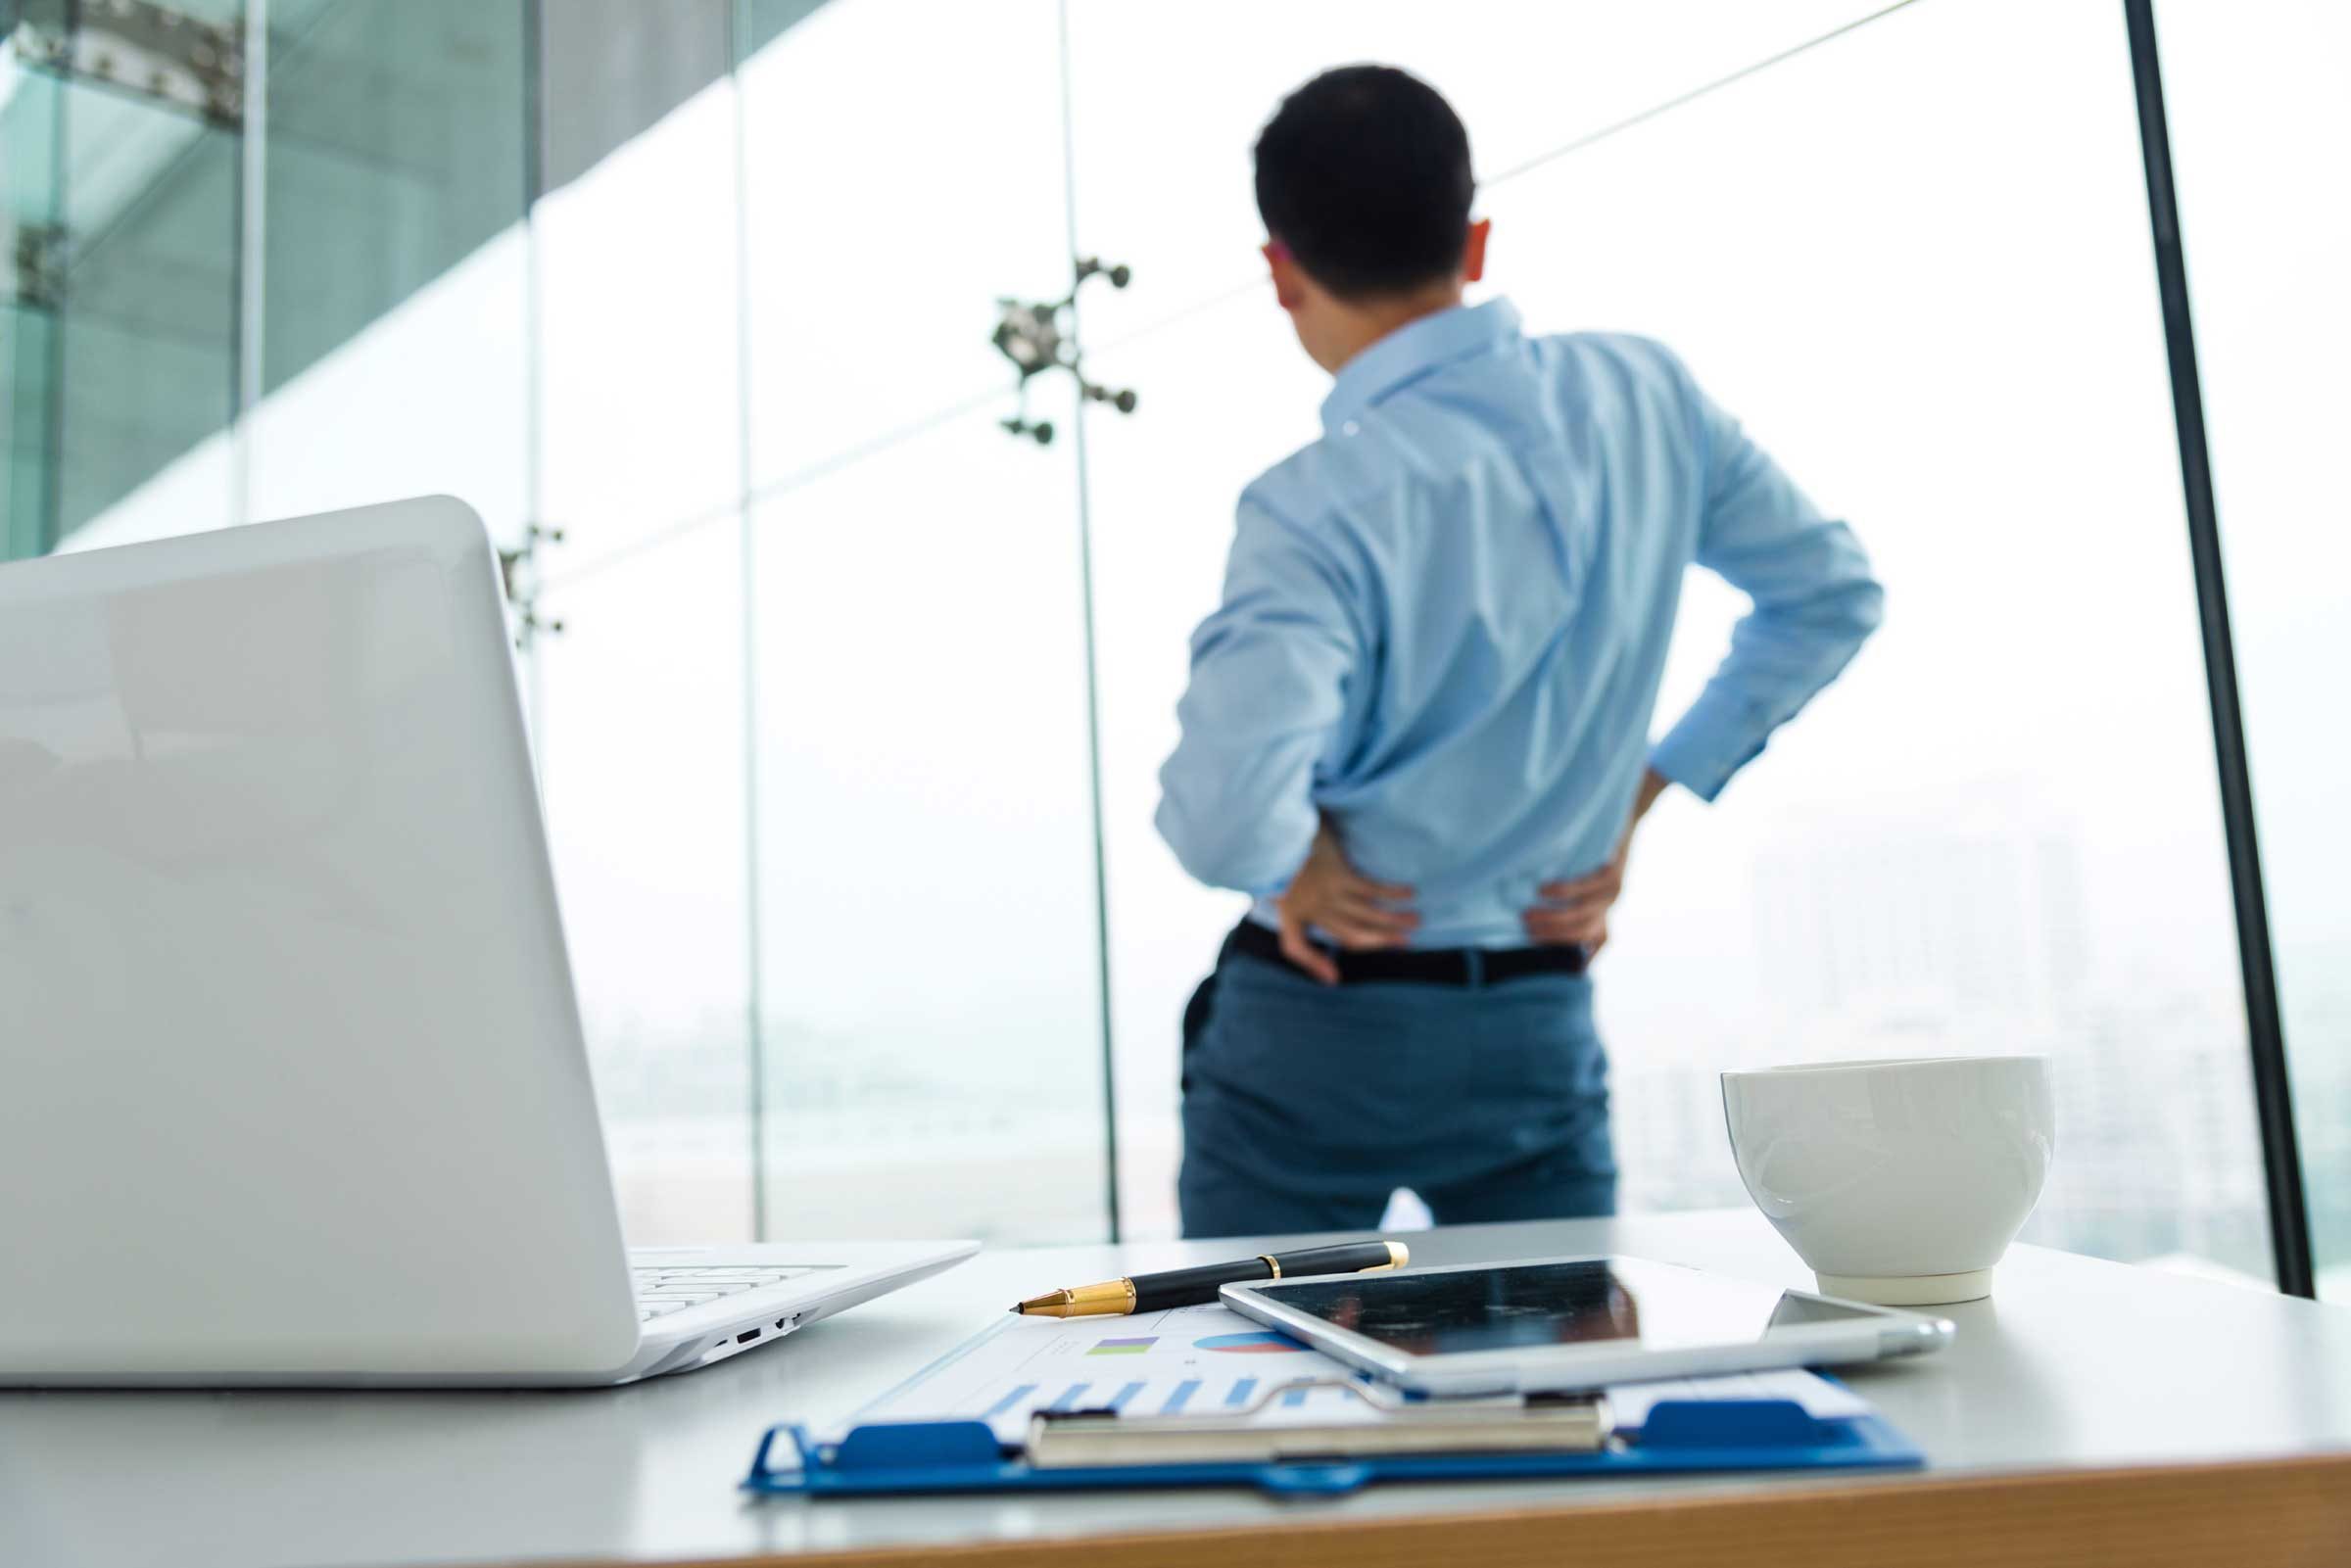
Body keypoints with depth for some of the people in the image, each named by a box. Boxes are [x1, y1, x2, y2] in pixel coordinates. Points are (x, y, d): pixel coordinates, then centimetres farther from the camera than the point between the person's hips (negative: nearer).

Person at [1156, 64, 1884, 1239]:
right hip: (1544, 1023, 5)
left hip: (1318, 1032, -4)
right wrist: (1639, 792, 8)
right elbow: (1832, 594, 10)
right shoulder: (1647, 394, -3)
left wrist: (1293, 869, -11)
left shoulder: (1321, 508, -22)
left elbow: (1219, 815, -34)